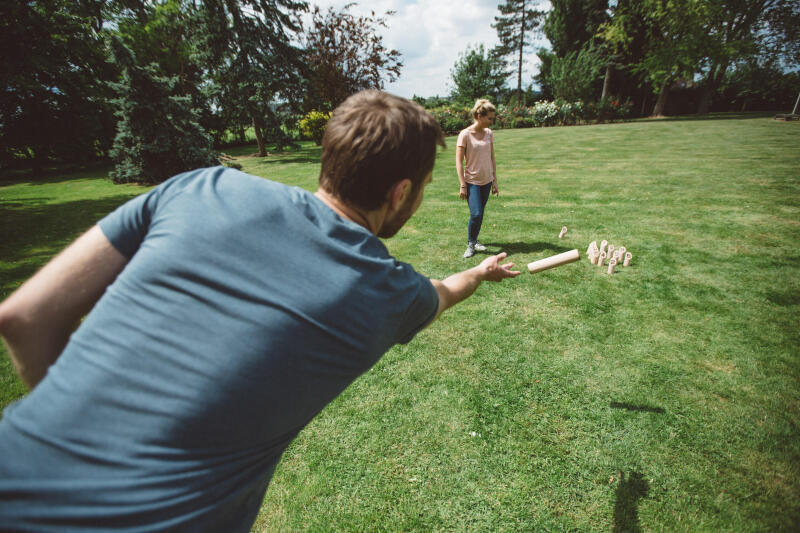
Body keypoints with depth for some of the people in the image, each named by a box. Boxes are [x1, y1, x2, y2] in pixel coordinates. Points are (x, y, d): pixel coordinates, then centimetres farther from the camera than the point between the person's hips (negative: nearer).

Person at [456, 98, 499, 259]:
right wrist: (462, 185, -15)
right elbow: (459, 161, -11)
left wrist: (495, 181, 10)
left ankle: (474, 241, 28)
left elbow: (492, 158, 12)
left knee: (480, 214, 11)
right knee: (475, 214, -13)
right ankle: (470, 244, 9)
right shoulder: (465, 134, -11)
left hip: (486, 181, 6)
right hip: (472, 181, -5)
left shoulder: (489, 133, 6)